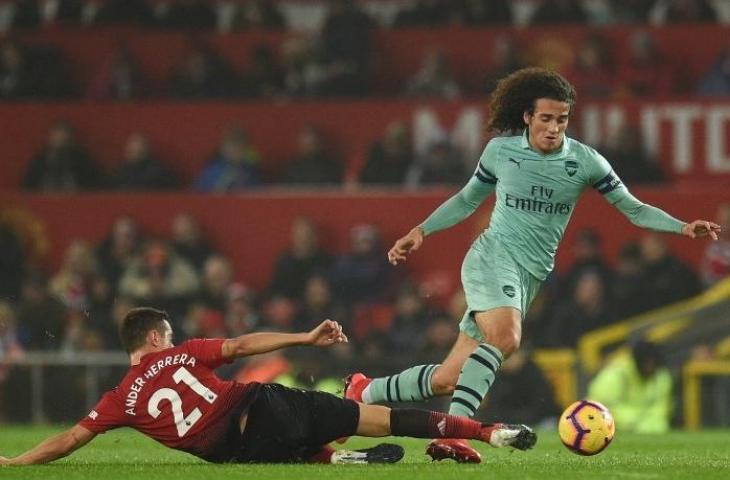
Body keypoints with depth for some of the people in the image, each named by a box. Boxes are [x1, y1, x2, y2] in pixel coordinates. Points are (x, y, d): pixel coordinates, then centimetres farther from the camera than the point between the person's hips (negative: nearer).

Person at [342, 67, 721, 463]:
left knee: (448, 379, 1)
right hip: (493, 256, -3)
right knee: (504, 336, -36)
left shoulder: (585, 161, 2)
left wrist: (683, 227, -9)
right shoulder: (500, 150, 1)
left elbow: (634, 210, 5)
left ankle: (365, 391, 21)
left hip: (531, 277, 3)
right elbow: (467, 200, 17)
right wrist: (421, 231, 9)